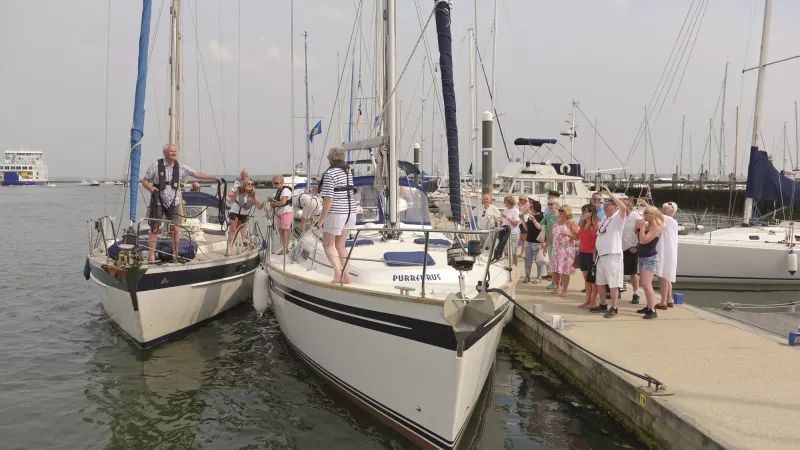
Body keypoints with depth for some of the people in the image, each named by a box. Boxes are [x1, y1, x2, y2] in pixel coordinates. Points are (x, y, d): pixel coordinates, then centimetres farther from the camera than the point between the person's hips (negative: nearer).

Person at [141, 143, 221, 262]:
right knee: (155, 229, -2)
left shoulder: (180, 167, 1)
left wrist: (214, 178, -4)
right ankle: (151, 256, 5)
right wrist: (151, 188, -20)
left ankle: (175, 256, 9)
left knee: (176, 229, -1)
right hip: (158, 202, -3)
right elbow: (144, 181, 0)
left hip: (173, 203, 3)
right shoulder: (156, 166, -6)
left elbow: (197, 174, 3)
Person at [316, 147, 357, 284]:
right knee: (340, 245, 16)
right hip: (350, 211, 7)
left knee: (327, 244, 8)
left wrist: (321, 218, -13)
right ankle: (346, 277, 14)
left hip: (335, 212, -7)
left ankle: (338, 273, -8)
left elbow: (329, 199, -19)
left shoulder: (329, 173, -15)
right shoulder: (348, 171, 9)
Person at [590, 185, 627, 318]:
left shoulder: (618, 218, -8)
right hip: (601, 254, 9)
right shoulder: (604, 220, 16)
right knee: (600, 282, 16)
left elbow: (623, 207, -30)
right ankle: (603, 305, 28)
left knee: (613, 283, -5)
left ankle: (614, 308, 1)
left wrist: (610, 194, -27)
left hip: (613, 255, -9)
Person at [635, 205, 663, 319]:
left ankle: (653, 311, -16)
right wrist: (638, 227, 2)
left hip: (650, 258, -9)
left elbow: (643, 240, -26)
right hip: (642, 257, 9)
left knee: (646, 284, -16)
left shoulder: (656, 227, -17)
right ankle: (649, 306, 24)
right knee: (645, 284, 15)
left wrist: (642, 227, -19)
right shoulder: (647, 225, 8)